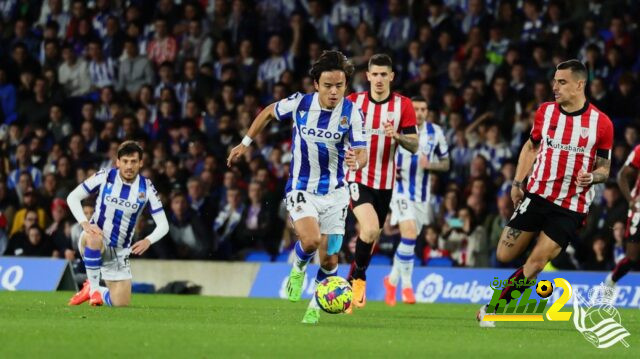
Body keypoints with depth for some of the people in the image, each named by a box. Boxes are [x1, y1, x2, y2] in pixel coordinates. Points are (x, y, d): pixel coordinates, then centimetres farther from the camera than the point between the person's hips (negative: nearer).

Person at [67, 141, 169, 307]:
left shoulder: (146, 187, -7)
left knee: (121, 303, -4)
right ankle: (93, 287, -18)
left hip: (119, 252, 3)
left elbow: (163, 225, -6)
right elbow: (72, 197, -6)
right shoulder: (105, 176, -10)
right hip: (94, 243, -2)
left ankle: (97, 292, 32)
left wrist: (148, 241, -27)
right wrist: (85, 223, -23)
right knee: (94, 239, -41)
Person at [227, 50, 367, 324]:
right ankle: (298, 269, 9)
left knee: (329, 259, 3)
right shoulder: (300, 103, -12)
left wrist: (356, 161, -37)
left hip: (335, 193, 1)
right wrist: (246, 143, 14)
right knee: (310, 241, -26)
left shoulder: (351, 112, -12)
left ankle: (316, 306, 30)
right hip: (301, 189, -1)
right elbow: (269, 112, 8)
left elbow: (362, 153, -13)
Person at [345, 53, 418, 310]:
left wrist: (397, 135, -23)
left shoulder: (403, 105, -1)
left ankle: (354, 279, 32)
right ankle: (359, 277, -2)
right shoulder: (353, 102, -1)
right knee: (370, 228, -24)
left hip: (385, 182, 2)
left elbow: (414, 146, -4)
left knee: (371, 236, 11)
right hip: (358, 177, -2)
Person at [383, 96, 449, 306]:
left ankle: (392, 280, 32)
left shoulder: (435, 132, 2)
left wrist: (430, 165, -13)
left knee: (410, 240, 11)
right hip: (401, 189, -4)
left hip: (423, 193, 4)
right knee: (409, 234, -21)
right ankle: (407, 286, -13)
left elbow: (445, 164, 8)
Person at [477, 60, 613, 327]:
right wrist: (517, 182, 7)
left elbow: (604, 168, 2)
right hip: (537, 195, 3)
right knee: (504, 256, -3)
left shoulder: (601, 123, -6)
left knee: (536, 262, -10)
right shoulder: (545, 111, 2)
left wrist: (592, 177, -20)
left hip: (571, 207, -3)